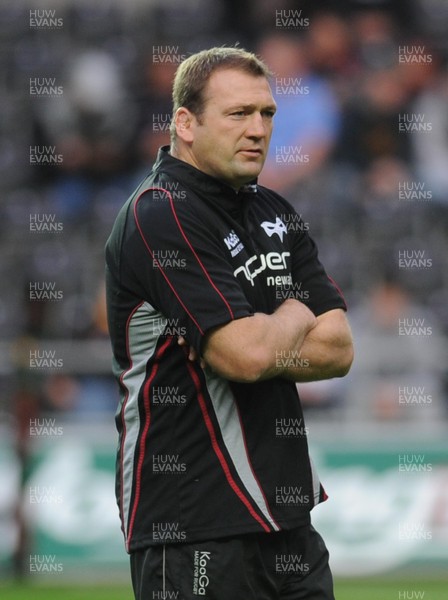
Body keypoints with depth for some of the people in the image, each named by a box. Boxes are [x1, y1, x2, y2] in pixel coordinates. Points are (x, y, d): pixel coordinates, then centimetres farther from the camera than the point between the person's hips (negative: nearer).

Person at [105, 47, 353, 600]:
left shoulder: (273, 214, 15)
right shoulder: (160, 217, -11)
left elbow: (339, 349, 8)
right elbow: (248, 354, -20)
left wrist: (258, 344, -10)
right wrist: (294, 318, 1)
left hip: (285, 513, 8)